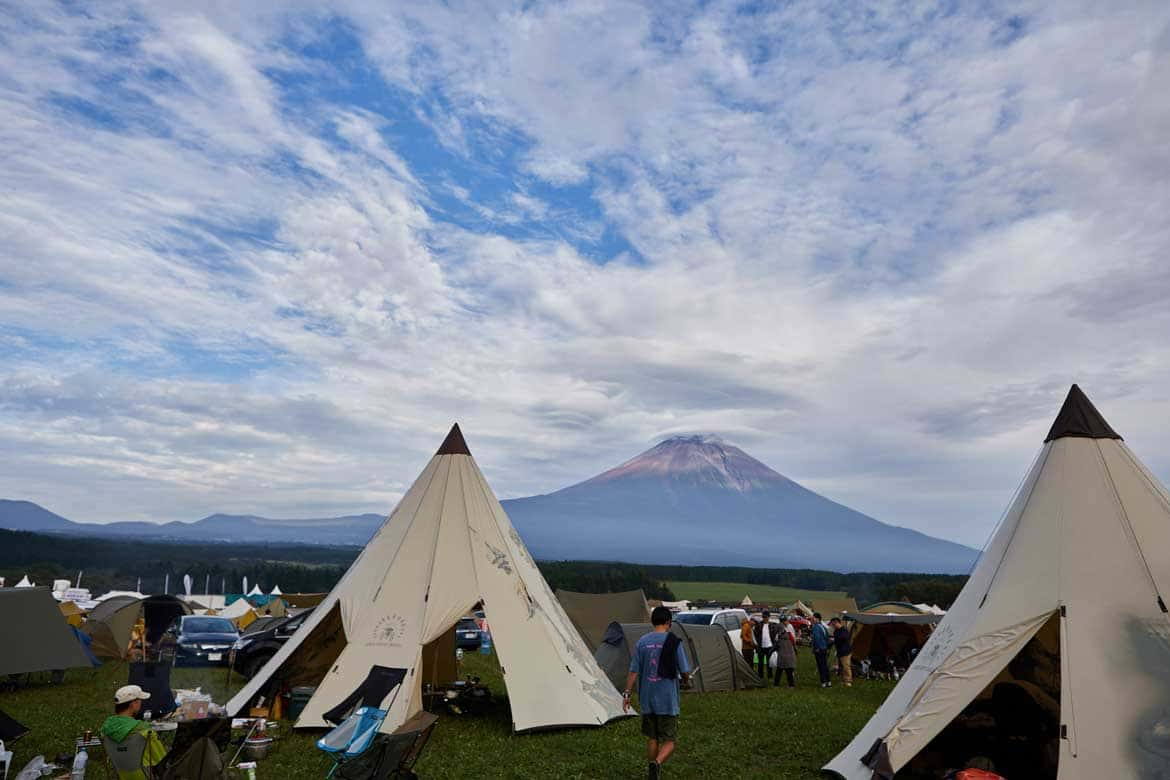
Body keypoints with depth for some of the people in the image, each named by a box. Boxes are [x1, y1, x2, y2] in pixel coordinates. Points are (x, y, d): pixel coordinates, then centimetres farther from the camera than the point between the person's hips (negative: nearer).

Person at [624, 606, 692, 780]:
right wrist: (687, 680, 17)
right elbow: (685, 672, -5)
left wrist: (626, 694, 6)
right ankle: (656, 763, -20)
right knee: (669, 741, 6)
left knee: (651, 738, 19)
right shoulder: (674, 642, -10)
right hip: (668, 701, -3)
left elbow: (633, 671, -1)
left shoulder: (642, 642, -1)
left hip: (647, 700, 3)